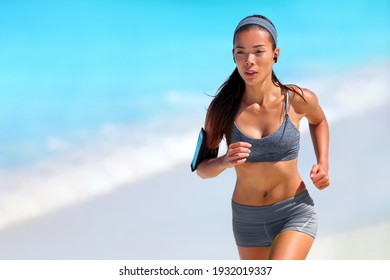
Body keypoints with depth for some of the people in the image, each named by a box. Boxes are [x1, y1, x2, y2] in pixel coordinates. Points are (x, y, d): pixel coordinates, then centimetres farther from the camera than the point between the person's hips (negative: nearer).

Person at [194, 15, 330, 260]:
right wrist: (224, 161, -25)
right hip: (248, 219, 3)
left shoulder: (298, 99, -12)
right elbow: (202, 169, -3)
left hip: (295, 213, -3)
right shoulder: (222, 108, -12)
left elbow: (318, 121, 13)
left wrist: (323, 165, -1)